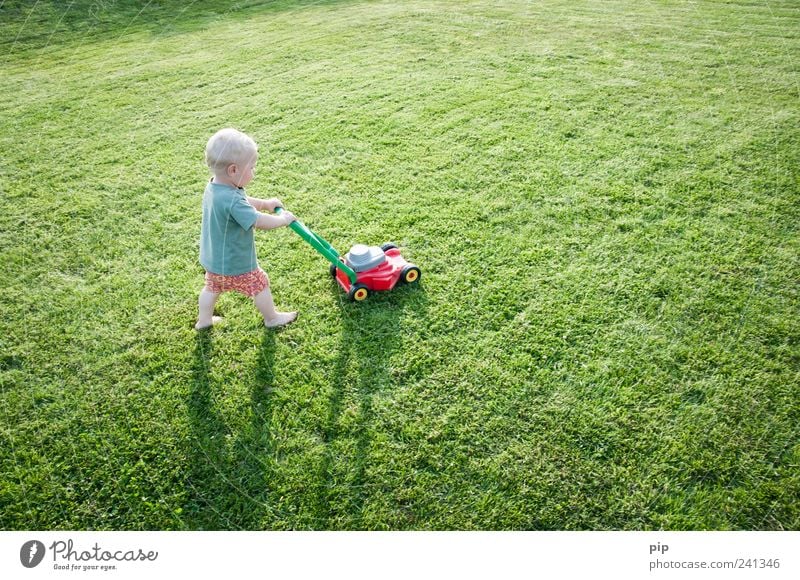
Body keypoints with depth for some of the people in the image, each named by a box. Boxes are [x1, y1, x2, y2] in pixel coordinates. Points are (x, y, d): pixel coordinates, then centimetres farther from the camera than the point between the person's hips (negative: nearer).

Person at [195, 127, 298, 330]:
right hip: (235, 263, -8)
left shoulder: (213, 188, -4)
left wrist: (265, 203, 12)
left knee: (212, 287, 26)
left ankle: (204, 320, 41)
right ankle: (272, 318, 32)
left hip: (213, 259, 8)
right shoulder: (232, 200, -34)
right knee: (260, 285, 13)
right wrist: (283, 219, -16)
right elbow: (259, 222, -31)